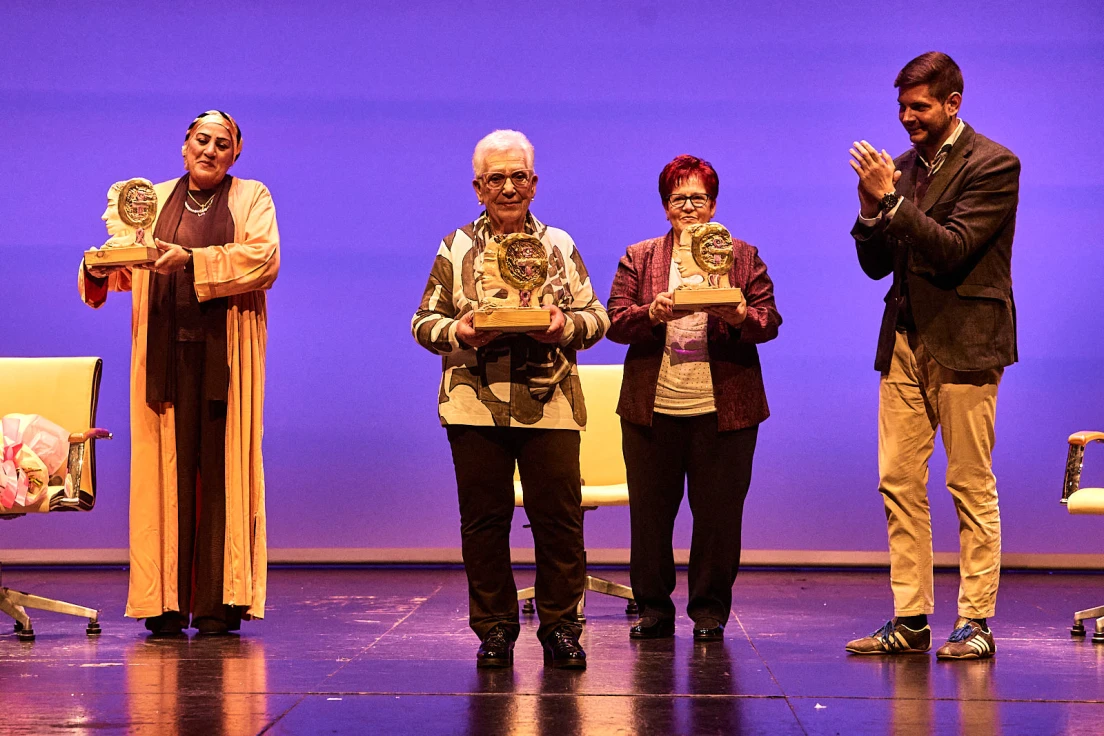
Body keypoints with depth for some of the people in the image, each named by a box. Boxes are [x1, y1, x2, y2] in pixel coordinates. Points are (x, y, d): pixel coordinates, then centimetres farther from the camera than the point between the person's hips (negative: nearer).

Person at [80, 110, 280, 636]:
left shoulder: (252, 199, 11)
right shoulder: (152, 201, 18)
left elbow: (263, 257, -8)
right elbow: (124, 268, 8)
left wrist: (191, 259, -18)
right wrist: (101, 267, -15)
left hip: (226, 354, -2)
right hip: (165, 351, 2)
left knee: (222, 469, -5)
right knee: (167, 470, -4)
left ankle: (220, 602, -3)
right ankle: (166, 603, -2)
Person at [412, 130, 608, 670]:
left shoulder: (559, 246, 14)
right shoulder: (456, 249, 11)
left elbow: (598, 316, 10)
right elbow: (423, 322, 8)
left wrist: (567, 324, -11)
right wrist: (458, 332, -13)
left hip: (550, 404, 0)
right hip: (476, 404, 0)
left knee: (559, 518, -2)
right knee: (483, 518, 2)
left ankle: (559, 626, 9)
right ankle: (494, 629, 12)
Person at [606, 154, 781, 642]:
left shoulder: (743, 257, 10)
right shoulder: (638, 259, 12)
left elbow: (769, 322, 1)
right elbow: (616, 322, 1)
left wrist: (740, 317, -20)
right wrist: (651, 313, -19)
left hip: (723, 408, -1)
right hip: (653, 408, 1)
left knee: (718, 513, 1)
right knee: (650, 511, 4)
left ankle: (710, 611, 12)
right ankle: (653, 609, 15)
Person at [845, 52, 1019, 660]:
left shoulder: (992, 165, -5)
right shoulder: (904, 167, 14)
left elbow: (952, 249, -16)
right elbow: (876, 264, 14)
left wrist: (891, 199, -17)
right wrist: (871, 206, -3)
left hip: (963, 340, -6)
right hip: (905, 338, 7)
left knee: (971, 485, -2)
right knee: (899, 484, 4)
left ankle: (975, 623, 3)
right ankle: (910, 621, 8)